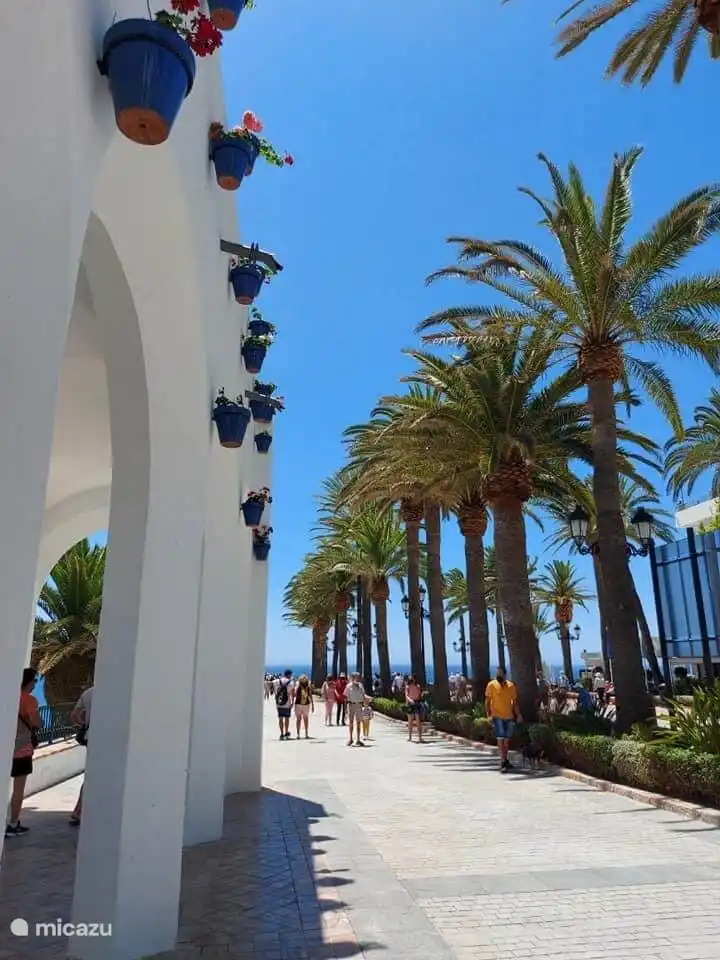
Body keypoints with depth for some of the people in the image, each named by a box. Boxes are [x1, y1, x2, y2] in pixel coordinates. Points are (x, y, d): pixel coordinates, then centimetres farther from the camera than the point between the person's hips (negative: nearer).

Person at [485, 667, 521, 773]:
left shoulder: (511, 685, 2)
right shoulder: (492, 685, -7)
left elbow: (515, 702, 10)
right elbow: (487, 701, -5)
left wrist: (518, 715, 5)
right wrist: (488, 714, -13)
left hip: (509, 716, 4)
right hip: (497, 716, -4)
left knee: (507, 739, 13)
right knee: (501, 738, -8)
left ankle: (505, 760, 26)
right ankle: (503, 762, -7)